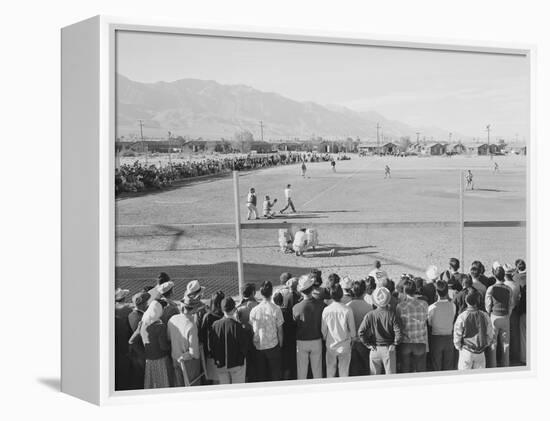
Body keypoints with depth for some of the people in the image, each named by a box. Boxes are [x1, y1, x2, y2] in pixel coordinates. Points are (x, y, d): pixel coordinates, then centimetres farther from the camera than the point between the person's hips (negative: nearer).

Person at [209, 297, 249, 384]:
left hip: (221, 364, 3)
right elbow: (244, 346, -13)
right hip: (237, 364, -3)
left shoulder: (215, 325, -10)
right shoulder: (237, 326, -20)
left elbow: (211, 345, 0)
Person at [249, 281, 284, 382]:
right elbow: (279, 330, -5)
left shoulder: (254, 310, -6)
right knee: (275, 374, 10)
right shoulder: (276, 310, -11)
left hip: (258, 347, 2)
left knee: (261, 374, 12)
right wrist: (280, 343, 9)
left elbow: (251, 330, 0)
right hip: (272, 346, -2)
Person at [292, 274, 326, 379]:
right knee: (317, 370, 15)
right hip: (317, 341, 1)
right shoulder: (320, 304, -15)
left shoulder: (296, 307, -17)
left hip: (301, 342, -1)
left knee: (301, 371, 12)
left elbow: (293, 326, -4)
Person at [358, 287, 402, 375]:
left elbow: (361, 332, -11)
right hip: (389, 349, -1)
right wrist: (394, 344, 1)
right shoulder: (391, 315, -9)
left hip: (375, 350, 1)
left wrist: (368, 344, 0)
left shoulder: (370, 315, -6)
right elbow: (398, 332, -13)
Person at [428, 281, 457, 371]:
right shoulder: (452, 306, -9)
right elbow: (453, 321, 4)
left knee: (436, 368, 8)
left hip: (436, 339, -2)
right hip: (449, 338, 2)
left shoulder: (432, 307, -13)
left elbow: (429, 324, -2)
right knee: (449, 368, 11)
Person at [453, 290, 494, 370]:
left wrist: (458, 347, 8)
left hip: (466, 351, -3)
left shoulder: (462, 317, -15)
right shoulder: (484, 316, -6)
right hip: (480, 353, 3)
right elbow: (490, 335, 1)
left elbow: (457, 336, -9)